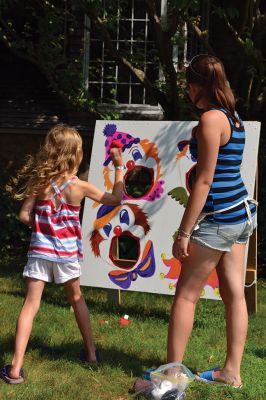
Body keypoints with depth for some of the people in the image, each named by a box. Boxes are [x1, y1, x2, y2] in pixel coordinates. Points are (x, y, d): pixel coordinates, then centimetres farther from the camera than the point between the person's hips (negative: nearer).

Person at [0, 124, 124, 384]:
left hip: (40, 250, 0)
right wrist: (118, 168, 13)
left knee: (30, 305, -2)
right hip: (66, 253, 0)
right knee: (76, 299, 21)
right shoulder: (80, 186, -6)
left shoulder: (39, 181, -5)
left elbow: (24, 216, -5)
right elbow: (116, 200, 6)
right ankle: (90, 352, 32)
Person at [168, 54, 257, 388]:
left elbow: (205, 180, -18)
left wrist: (184, 232, -16)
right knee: (234, 294, 11)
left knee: (185, 295, 0)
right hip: (240, 213, 9)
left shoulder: (210, 119, -15)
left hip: (219, 217, -9)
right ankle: (231, 371, 19)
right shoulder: (232, 116, 12)